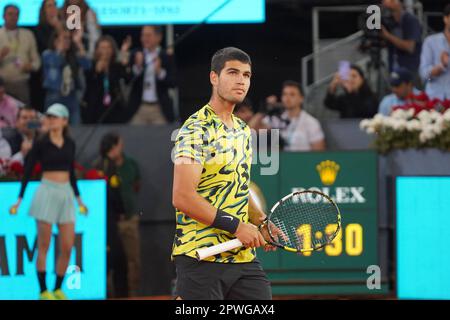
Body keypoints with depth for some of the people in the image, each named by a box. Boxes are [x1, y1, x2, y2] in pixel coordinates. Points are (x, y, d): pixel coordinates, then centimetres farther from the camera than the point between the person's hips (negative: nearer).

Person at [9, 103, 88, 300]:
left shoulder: (70, 144, 9)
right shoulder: (41, 144, -4)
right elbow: (27, 172, -4)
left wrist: (78, 198, 23)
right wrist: (19, 199, -10)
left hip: (66, 195, 4)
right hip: (47, 193, -4)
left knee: (67, 247, 1)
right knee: (44, 246, -1)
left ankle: (58, 289, 13)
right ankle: (43, 291, 3)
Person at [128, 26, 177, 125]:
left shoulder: (167, 58, 3)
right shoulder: (135, 56, 8)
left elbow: (172, 83, -4)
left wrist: (160, 72, -21)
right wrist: (137, 67, -17)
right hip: (139, 108, 1)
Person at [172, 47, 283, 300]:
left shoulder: (243, 130, 16)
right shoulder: (197, 130, -11)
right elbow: (182, 197, -20)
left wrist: (262, 222, 9)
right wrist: (236, 226, -19)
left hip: (243, 256, 8)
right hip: (202, 257, -8)